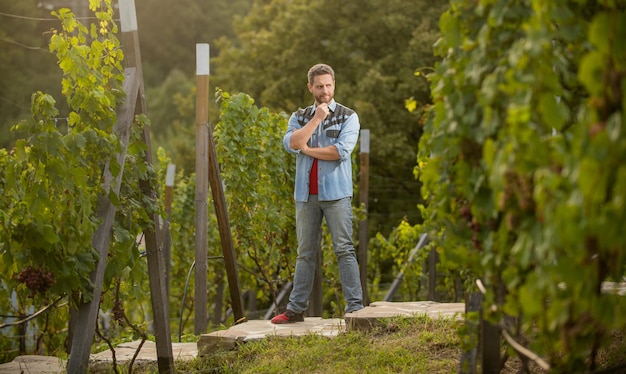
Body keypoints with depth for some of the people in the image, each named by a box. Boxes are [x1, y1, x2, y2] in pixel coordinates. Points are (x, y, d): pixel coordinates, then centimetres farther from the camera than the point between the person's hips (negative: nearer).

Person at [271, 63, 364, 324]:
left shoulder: (347, 117, 3)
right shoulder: (299, 117, 13)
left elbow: (342, 151, -13)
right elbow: (291, 143, -7)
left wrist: (307, 149, -4)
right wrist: (316, 119, -9)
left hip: (336, 193, -3)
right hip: (306, 194, 4)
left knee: (344, 249, -7)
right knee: (305, 253, 9)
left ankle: (355, 307, -7)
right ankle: (296, 308, 13)